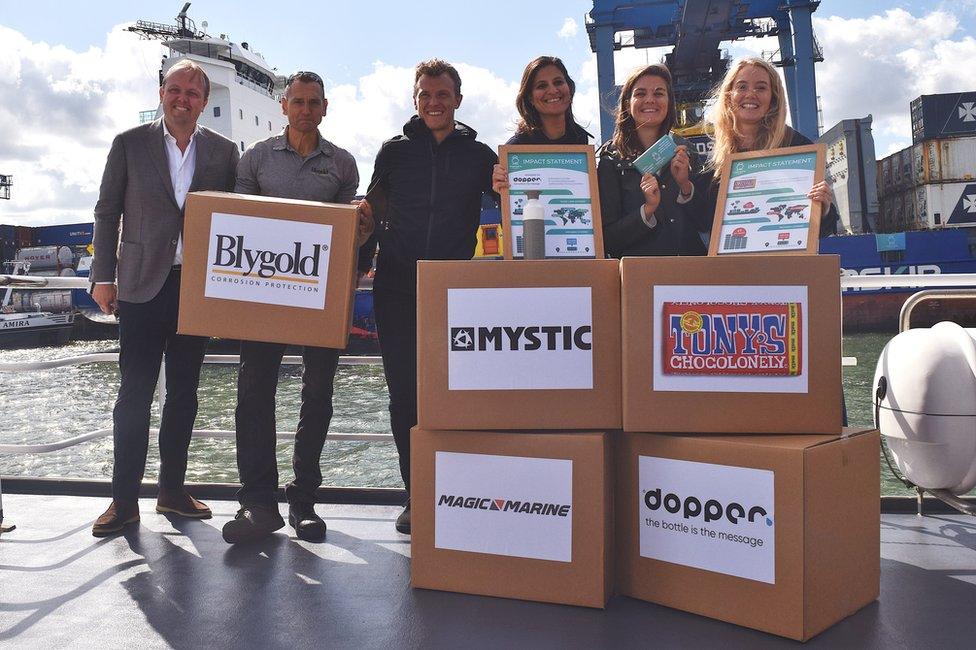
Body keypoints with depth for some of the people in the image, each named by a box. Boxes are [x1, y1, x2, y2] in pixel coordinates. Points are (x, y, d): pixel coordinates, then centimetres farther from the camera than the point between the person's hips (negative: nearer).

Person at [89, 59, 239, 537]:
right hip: (143, 286, -2)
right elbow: (107, 212, 4)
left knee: (184, 394, 9)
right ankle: (124, 499, 9)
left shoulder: (223, 151, 7)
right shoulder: (129, 144, 3)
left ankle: (172, 490, 21)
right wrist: (103, 277, -2)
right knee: (134, 395, -1)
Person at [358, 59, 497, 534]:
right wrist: (360, 262, 1)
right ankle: (416, 493, 15)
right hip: (397, 290, 1)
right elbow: (373, 213, 15)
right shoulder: (395, 151, 12)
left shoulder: (480, 155, 10)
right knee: (404, 394, 4)